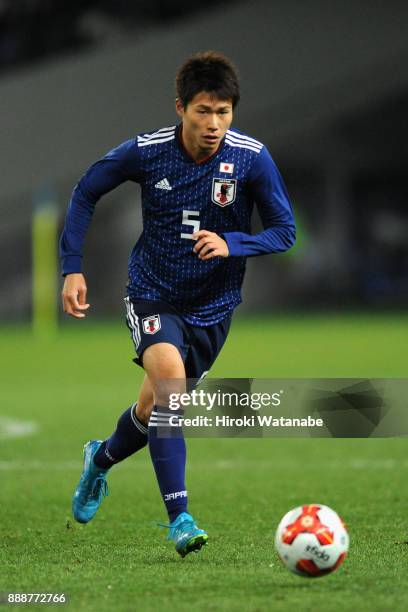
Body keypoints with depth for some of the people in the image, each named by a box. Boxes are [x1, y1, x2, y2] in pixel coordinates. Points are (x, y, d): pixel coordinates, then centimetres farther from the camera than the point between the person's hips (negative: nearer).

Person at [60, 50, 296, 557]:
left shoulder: (252, 158, -15)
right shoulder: (145, 152, -15)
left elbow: (284, 232, -8)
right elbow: (85, 193, 1)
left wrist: (231, 244, -27)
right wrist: (72, 268, -6)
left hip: (212, 306, 2)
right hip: (152, 295, -2)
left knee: (156, 406, 12)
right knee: (169, 376, -28)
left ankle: (101, 459, 48)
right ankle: (179, 519, -27)